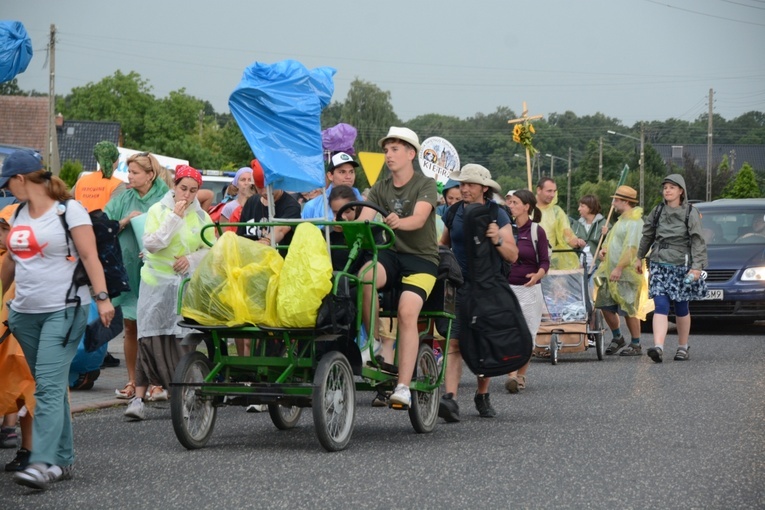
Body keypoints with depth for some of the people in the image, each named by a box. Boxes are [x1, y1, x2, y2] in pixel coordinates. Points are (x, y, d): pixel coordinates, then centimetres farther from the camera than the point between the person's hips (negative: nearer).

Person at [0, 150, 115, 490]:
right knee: (50, 386, 10)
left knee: (49, 386, -15)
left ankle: (42, 463, -22)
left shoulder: (69, 210, -7)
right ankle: (63, 460, 16)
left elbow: (90, 257, -12)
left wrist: (102, 297, -20)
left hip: (64, 310, -7)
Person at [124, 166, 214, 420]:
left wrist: (191, 259, -7)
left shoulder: (201, 217, 8)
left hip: (187, 283, 2)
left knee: (180, 339, -5)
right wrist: (174, 217, -15)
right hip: (157, 282, -2)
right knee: (150, 337, -6)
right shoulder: (158, 210, 2)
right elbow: (151, 244, -10)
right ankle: (139, 397, -8)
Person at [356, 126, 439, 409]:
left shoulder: (426, 185, -1)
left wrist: (398, 222, -42)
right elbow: (363, 219, -3)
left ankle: (403, 387, -27)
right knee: (364, 278, -32)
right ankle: (381, 346, -19)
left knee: (407, 311, -26)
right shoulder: (380, 188, 12)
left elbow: (419, 219, -20)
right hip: (391, 253, 3)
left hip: (422, 258, -3)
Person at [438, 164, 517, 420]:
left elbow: (513, 255, -8)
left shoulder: (498, 215, -2)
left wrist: (498, 240, -26)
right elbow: (443, 244, 24)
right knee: (455, 343, -12)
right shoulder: (454, 213, 7)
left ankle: (482, 396, 26)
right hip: (459, 286, 1)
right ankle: (450, 398, -22)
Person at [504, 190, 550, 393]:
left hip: (528, 289, -1)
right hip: (506, 287, 1)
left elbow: (545, 261, -4)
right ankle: (511, 375, -13)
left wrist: (537, 275, -23)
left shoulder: (537, 231, -2)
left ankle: (521, 375, 18)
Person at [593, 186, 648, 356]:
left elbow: (631, 247, -21)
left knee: (628, 310, -6)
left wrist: (619, 268, -27)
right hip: (610, 272, 10)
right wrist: (604, 248, 6)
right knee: (605, 305, 9)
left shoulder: (634, 222, -13)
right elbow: (611, 238, 29)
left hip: (626, 274, -10)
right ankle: (617, 338, 24)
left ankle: (636, 344, 3)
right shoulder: (621, 220, 19)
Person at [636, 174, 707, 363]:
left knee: (681, 308, 8)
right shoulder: (657, 211, 7)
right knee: (661, 306, -11)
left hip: (682, 265, -2)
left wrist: (697, 266, -18)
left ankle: (683, 347, 23)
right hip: (659, 265, 2)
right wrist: (640, 257, 26)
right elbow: (647, 236, 20)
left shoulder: (691, 213, -3)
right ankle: (658, 347, -24)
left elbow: (697, 241, -9)